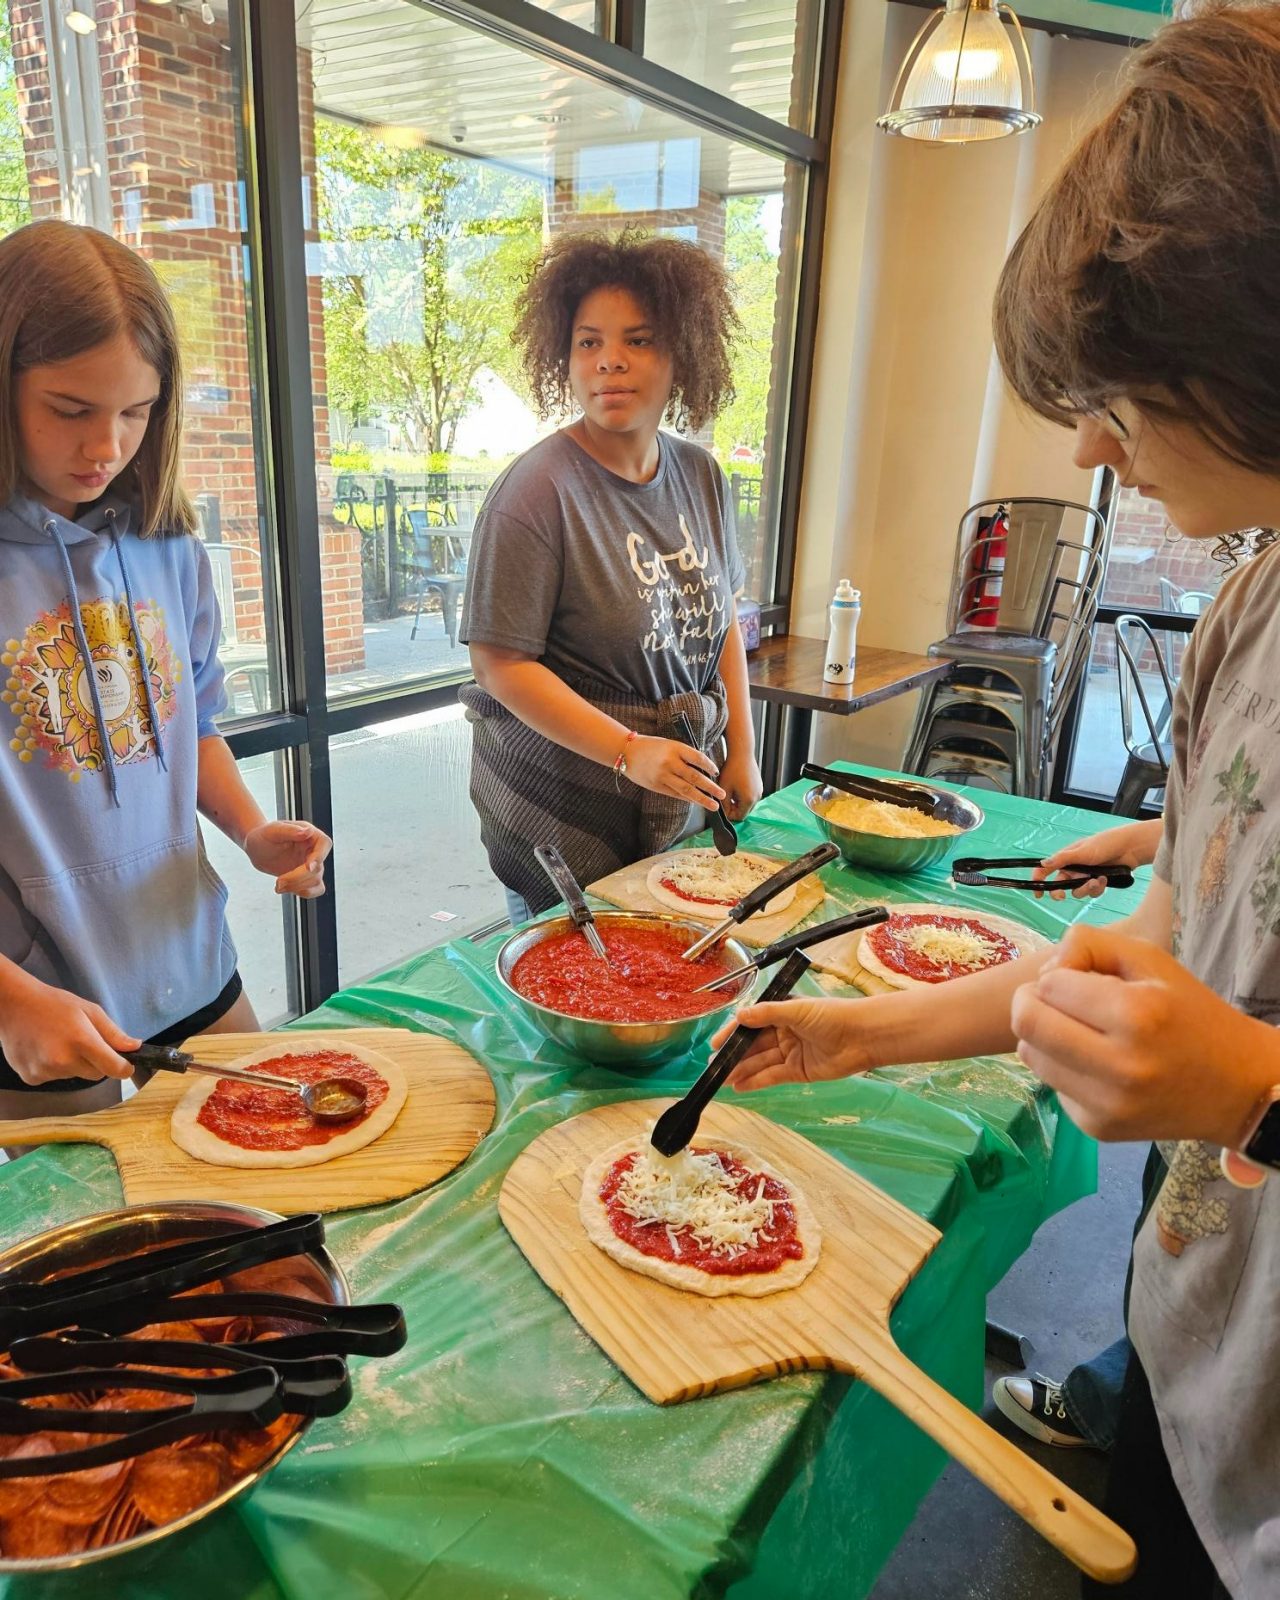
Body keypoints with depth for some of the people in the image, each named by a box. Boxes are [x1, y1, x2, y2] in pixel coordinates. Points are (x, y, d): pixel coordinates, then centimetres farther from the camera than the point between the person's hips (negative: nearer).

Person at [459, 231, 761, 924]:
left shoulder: (700, 475, 3)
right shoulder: (538, 490, -17)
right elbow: (501, 664, -19)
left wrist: (741, 751, 6)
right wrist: (628, 751, -26)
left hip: (679, 803, 6)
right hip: (561, 808, -6)